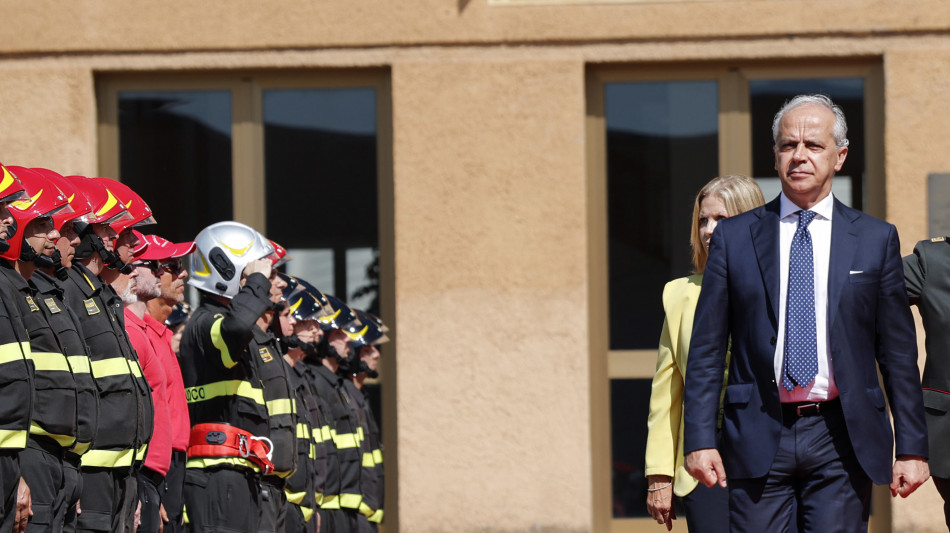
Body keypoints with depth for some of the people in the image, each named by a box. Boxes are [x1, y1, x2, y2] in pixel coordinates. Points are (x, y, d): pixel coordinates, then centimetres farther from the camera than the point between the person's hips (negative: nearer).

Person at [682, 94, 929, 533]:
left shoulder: (875, 239, 8)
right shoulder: (734, 237, 8)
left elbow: (898, 352, 8)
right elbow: (706, 348, 6)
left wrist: (912, 448, 4)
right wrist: (700, 439, -2)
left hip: (842, 438, 0)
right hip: (759, 437, 0)